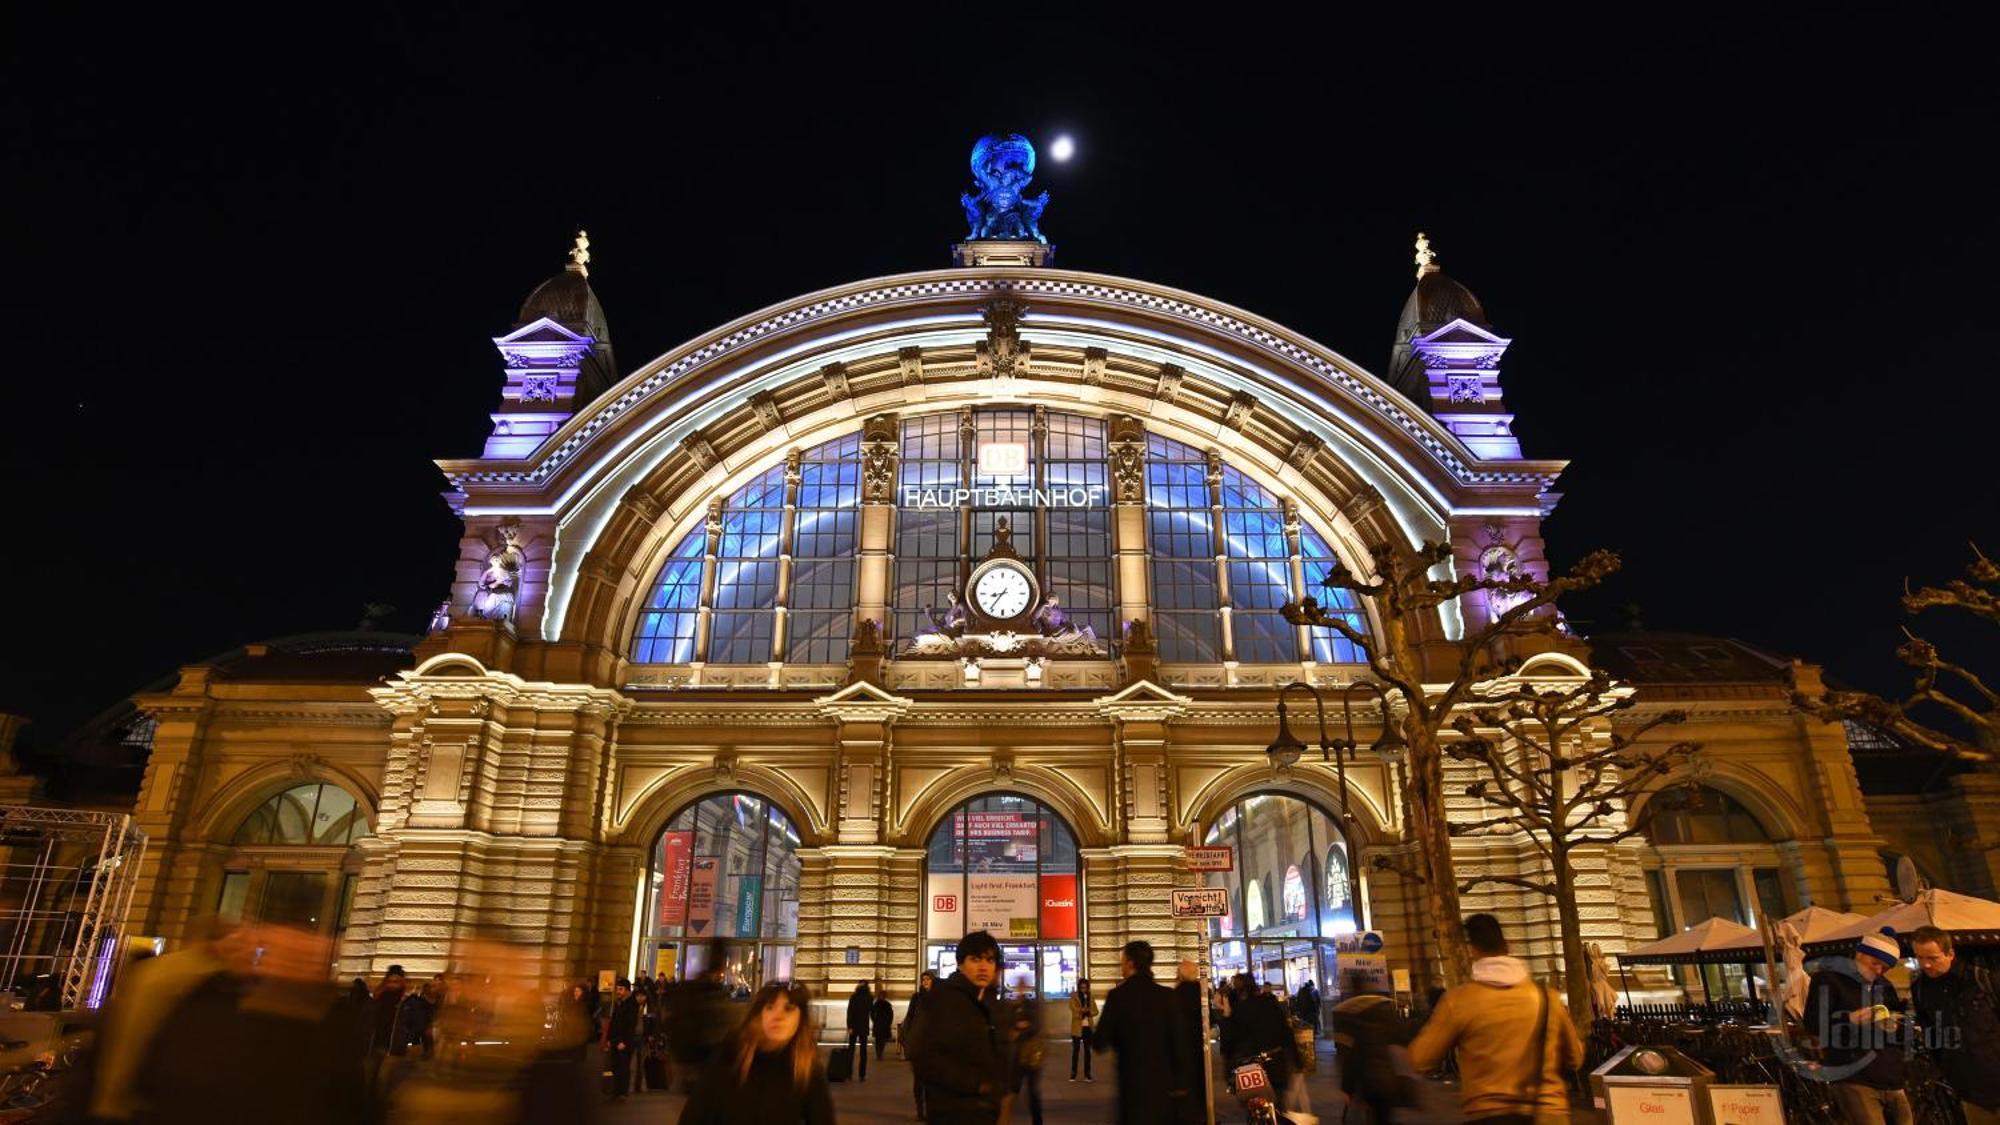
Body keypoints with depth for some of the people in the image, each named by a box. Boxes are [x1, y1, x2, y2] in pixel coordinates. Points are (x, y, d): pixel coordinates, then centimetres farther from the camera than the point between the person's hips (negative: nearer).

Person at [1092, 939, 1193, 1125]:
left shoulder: (1117, 995, -11)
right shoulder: (1166, 996, -5)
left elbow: (1099, 1043, -7)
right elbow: (1178, 1041, -5)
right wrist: (1180, 1081, 3)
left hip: (1133, 1079, -3)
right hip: (1163, 1079, 3)